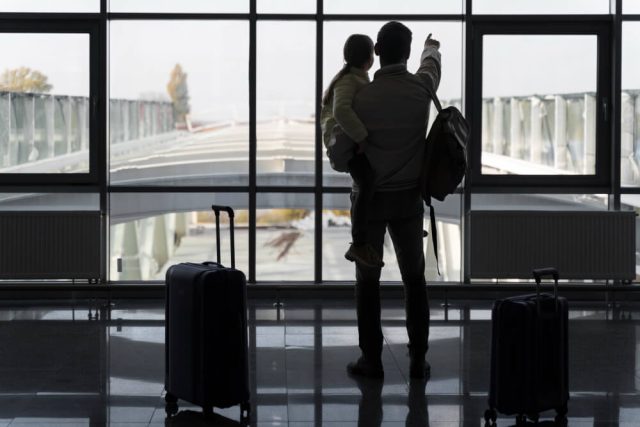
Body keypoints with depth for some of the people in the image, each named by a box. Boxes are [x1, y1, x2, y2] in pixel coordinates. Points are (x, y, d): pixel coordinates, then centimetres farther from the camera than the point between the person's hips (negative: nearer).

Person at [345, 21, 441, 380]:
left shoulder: (361, 97, -14)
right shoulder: (421, 89, -5)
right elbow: (432, 64, 21)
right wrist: (432, 48, 43)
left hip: (370, 199, -2)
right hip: (408, 199, 2)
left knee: (368, 281, 6)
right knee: (415, 279, 11)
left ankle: (372, 360, 8)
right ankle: (418, 361, 10)